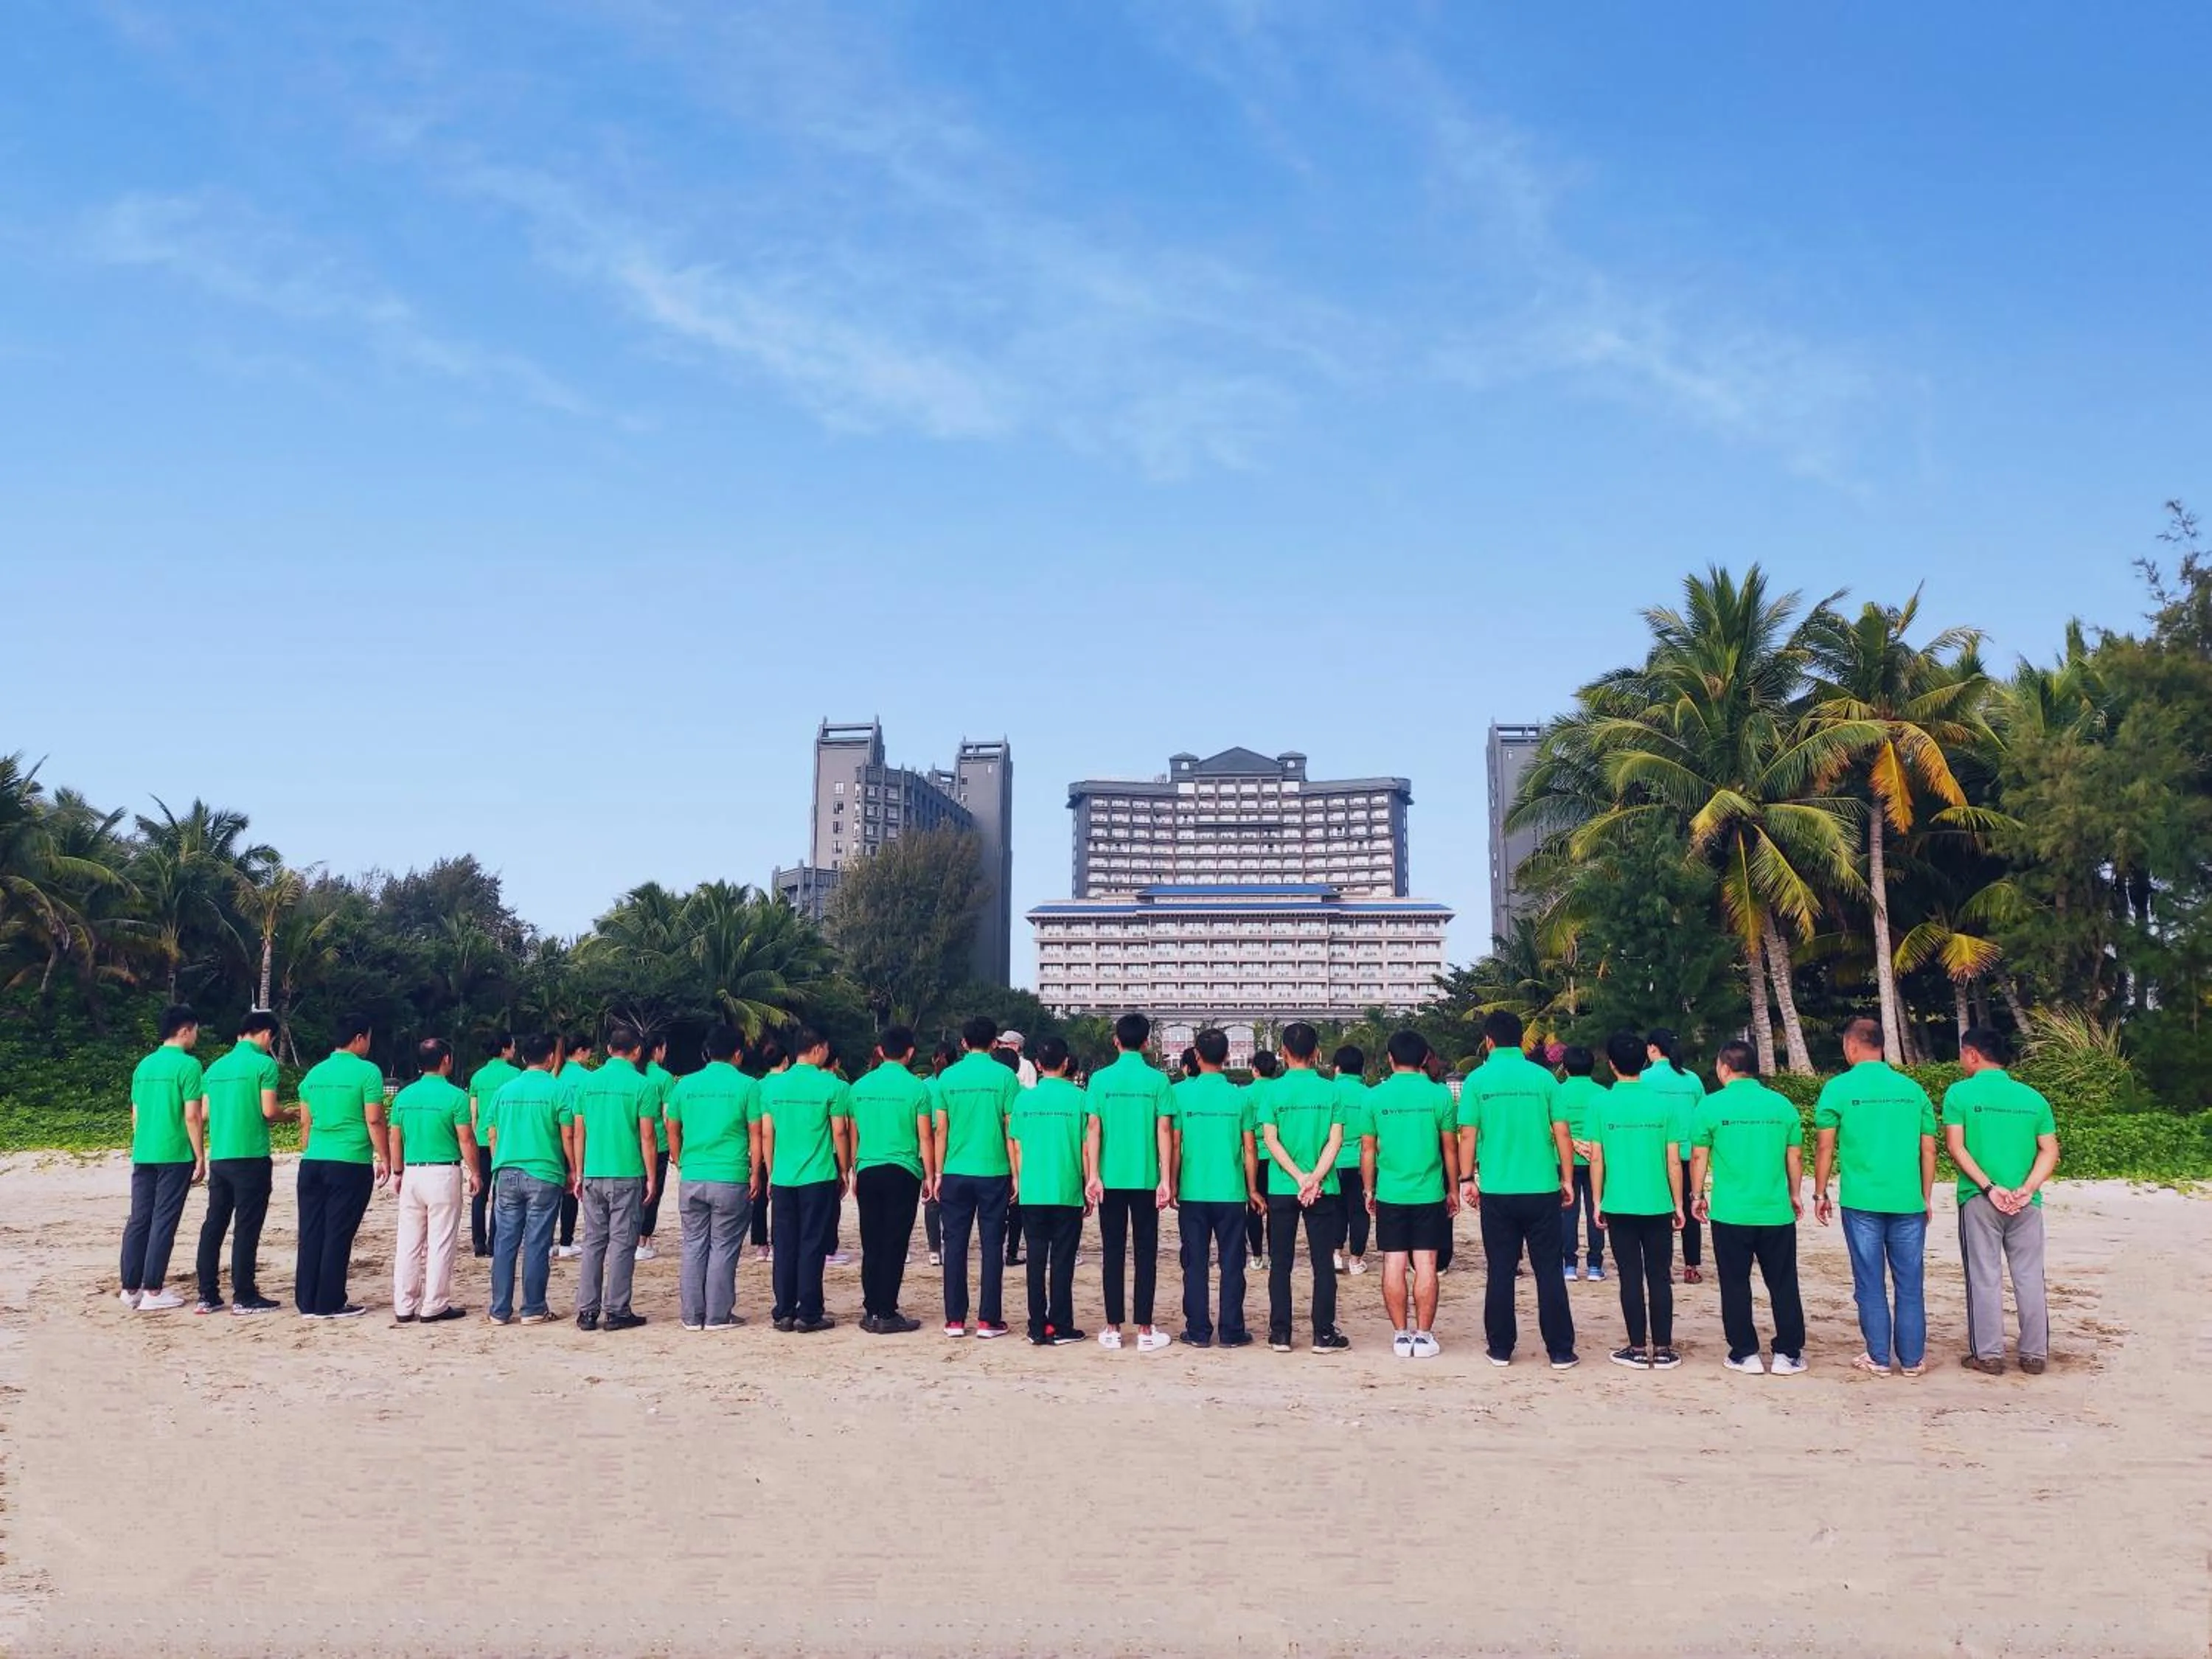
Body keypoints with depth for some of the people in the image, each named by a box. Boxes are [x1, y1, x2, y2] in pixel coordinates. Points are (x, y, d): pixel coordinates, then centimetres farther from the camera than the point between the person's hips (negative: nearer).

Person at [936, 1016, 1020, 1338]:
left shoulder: (948, 1077, 1)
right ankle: (988, 1320, 5)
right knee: (992, 1246, 5)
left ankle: (955, 1320, 9)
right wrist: (1016, 1175, 5)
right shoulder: (1004, 1076, -3)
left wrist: (938, 1173, 11)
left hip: (956, 1173, 2)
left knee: (955, 1245, 7)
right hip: (994, 1172, -2)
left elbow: (941, 1130, 3)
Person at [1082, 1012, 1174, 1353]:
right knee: (1145, 1253, 5)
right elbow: (1163, 1131, -4)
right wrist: (1165, 1179, -2)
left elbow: (1093, 1129, -4)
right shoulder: (1158, 1080, -3)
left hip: (1110, 1179, 1)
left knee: (1113, 1253, 7)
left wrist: (1093, 1177, -2)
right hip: (1146, 1179, -1)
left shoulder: (1101, 1079, -1)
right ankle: (1145, 1330, 6)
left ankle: (1113, 1329, 9)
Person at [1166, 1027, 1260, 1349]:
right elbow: (1249, 1149, 1)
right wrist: (1253, 1189, 11)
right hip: (1231, 1192, 0)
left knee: (1196, 1264, 7)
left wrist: (1172, 1185, 7)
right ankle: (1232, 1331, 9)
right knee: (1232, 1263, 7)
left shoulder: (1181, 1093, -4)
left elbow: (1174, 1144, -1)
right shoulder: (1240, 1096, -2)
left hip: (1192, 1192, 0)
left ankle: (1198, 1331, 9)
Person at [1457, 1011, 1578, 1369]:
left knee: (1500, 1272, 9)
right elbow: (1561, 1132, -1)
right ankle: (1560, 1351, 8)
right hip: (1542, 1189, 0)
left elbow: (1468, 1135, -4)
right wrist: (1567, 1179, 7)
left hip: (1497, 1191, 0)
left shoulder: (1478, 1080, -3)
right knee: (1549, 1271, 7)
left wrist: (1467, 1179, 6)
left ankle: (1500, 1348, 14)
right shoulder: (1543, 1077, -1)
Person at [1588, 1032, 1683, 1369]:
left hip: (1619, 1205, -1)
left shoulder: (1602, 1104, -5)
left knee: (1631, 1277, 6)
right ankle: (1663, 1349, 11)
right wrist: (1678, 1205, 9)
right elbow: (1674, 1162, 0)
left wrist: (1597, 1202, 7)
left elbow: (1596, 1160, -3)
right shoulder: (1664, 1103, -2)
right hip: (1658, 1205, 1)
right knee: (1660, 1276, 8)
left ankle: (1638, 1349, 9)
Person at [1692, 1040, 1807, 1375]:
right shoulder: (1782, 1105, 2)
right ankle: (1788, 1354, 14)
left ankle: (1745, 1354, 11)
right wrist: (1795, 1194, 22)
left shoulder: (1712, 1105, -6)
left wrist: (1698, 1195, 12)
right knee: (1783, 1285, 11)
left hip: (1730, 1212, -2)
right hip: (1777, 1212, 2)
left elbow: (1698, 1157, -2)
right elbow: (1795, 1156, 9)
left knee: (1735, 1286, 8)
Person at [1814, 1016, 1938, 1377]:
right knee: (1909, 1284, 9)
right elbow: (1929, 1149, 9)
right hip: (1909, 1201, 3)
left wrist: (1820, 1194, 8)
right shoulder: (1913, 1089, 7)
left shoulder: (1838, 1088, -3)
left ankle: (1879, 1359, 8)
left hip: (1862, 1201, -2)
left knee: (1870, 1285, 5)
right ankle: (1912, 1359, 13)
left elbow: (1825, 1147, -2)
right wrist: (1926, 1198, 17)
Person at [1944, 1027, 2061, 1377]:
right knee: (2029, 1278, 9)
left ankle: (1988, 1354, 4)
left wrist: (1989, 1188, -11)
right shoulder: (2032, 1097, 8)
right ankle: (2035, 1354, 14)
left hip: (1978, 1200, -3)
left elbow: (1957, 1148, -10)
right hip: (2026, 1202, 3)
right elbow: (2050, 1151, 1)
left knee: (1985, 1278, 3)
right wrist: (2027, 1189, -6)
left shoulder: (1960, 1093, -3)